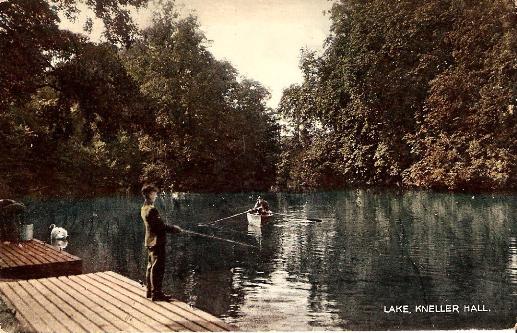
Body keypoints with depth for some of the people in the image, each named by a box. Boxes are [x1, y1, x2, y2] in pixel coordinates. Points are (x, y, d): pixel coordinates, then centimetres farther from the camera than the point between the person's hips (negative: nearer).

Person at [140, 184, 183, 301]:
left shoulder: (144, 208, 12)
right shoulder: (152, 210, -19)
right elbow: (160, 225, -20)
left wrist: (172, 227, 13)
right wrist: (175, 229, -8)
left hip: (150, 242, 10)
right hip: (157, 241, -10)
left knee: (151, 267, 15)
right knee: (158, 268, -5)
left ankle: (150, 291, 24)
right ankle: (156, 293, -1)